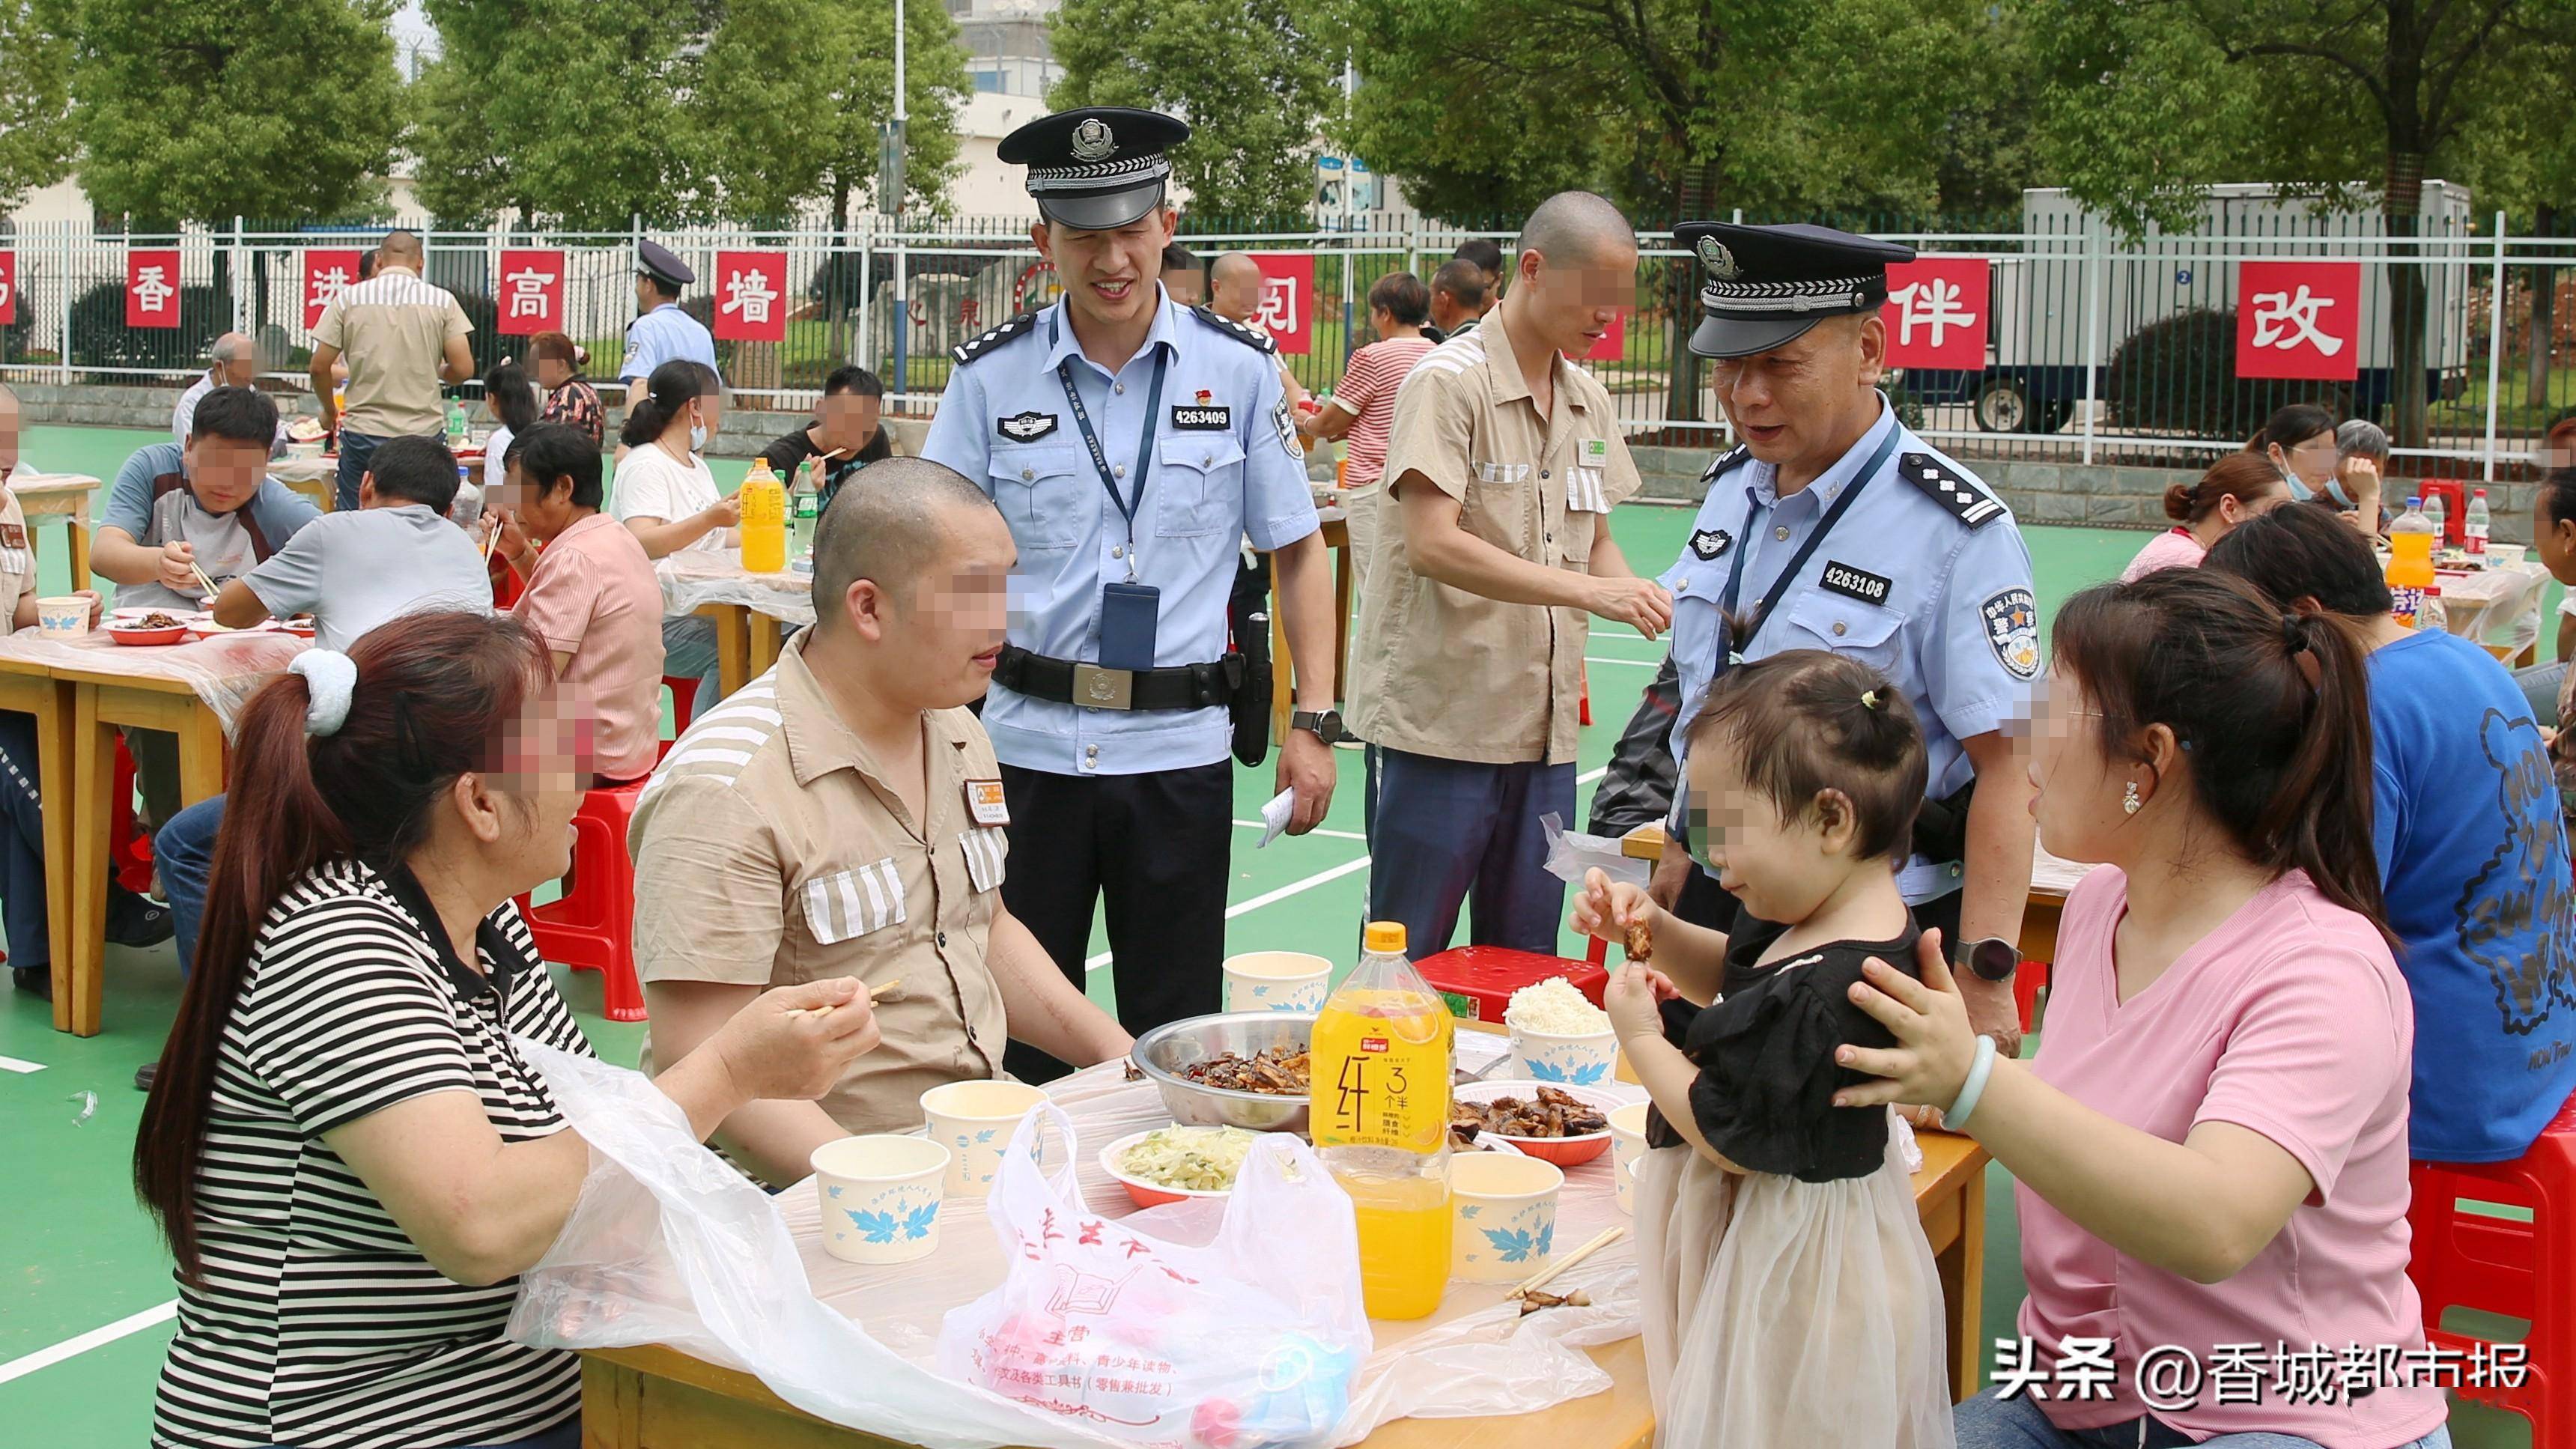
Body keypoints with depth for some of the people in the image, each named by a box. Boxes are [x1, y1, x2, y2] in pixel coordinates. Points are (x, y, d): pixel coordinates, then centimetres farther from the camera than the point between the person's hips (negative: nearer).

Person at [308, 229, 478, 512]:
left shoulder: (349, 298, 3)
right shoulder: (442, 300, 1)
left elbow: (319, 367, 2)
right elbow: (463, 369, -5)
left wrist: (329, 411, 20)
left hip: (363, 434, 0)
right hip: (425, 434, 0)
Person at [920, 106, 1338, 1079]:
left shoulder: (1238, 369, 1)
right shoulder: (991, 376, 0)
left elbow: (1297, 553, 8)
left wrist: (1313, 722, 1)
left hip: (1179, 747, 0)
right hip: (1029, 742, 0)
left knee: (1177, 1032, 9)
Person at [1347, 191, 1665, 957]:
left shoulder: (1590, 400, 13)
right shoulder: (1448, 382, -11)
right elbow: (1432, 544, -21)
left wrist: (1646, 601, -1)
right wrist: (1588, 591, -26)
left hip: (1546, 728, 7)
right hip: (1439, 722, -7)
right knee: (1405, 960, 1)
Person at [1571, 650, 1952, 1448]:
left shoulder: (1826, 992, -31)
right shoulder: (1826, 920, -1)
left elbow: (1734, 1140, -25)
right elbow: (1734, 974, 20)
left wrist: (1642, 1038, -13)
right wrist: (1655, 929, 2)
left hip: (1795, 1267, -10)